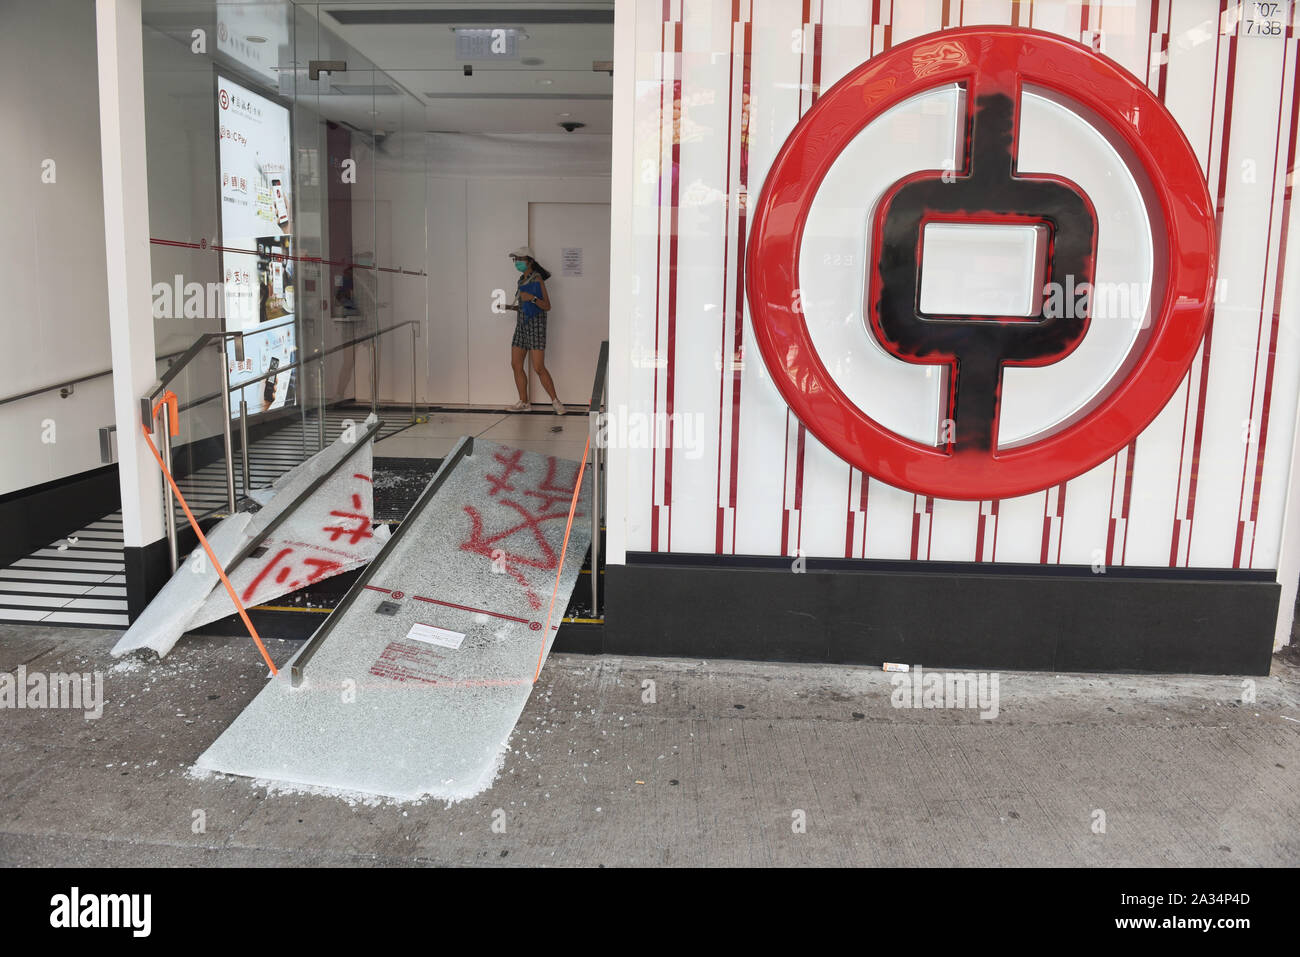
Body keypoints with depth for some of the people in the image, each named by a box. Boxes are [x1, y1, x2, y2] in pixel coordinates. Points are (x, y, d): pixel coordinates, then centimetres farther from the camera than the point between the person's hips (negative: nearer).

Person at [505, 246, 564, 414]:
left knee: (539, 368, -11)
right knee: (516, 365, 4)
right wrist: (509, 307, 9)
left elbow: (547, 306, -12)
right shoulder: (522, 280, 13)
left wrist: (532, 298, -25)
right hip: (522, 325, 8)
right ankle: (523, 402, 13)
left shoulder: (537, 279, -9)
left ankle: (555, 401, 0)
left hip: (536, 325, -8)